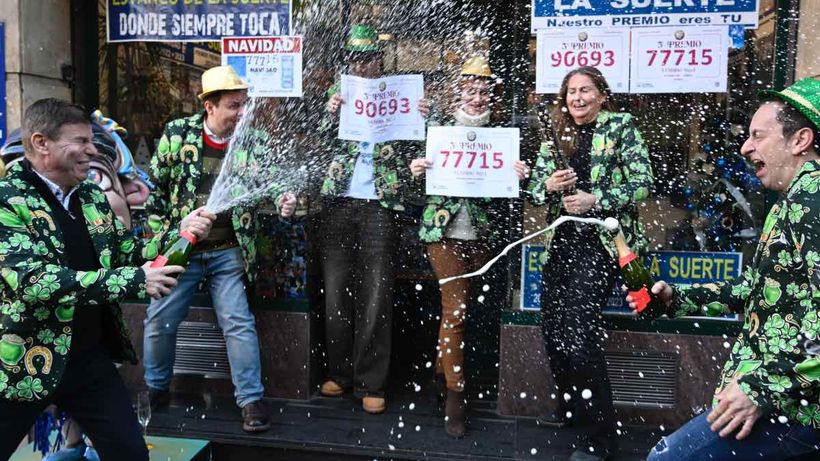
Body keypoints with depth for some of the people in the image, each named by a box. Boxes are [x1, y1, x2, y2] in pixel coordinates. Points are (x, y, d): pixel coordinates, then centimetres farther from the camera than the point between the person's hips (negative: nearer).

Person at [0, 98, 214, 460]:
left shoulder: (93, 197, 7)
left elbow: (130, 254, 12)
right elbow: (33, 280, -26)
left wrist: (180, 232, -5)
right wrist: (133, 281, -29)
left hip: (92, 356, 6)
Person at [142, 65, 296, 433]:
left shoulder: (253, 141, -3)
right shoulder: (177, 134, -4)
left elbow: (267, 185, 1)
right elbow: (154, 186, 5)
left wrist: (280, 201, -22)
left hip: (229, 251, 0)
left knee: (239, 323, -3)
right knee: (159, 321, 7)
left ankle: (251, 399, 7)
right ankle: (155, 390, 29)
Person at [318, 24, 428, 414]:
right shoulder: (340, 96, 13)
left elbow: (411, 152, 5)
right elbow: (326, 142, 4)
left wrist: (422, 120, -13)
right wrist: (330, 113, -14)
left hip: (380, 206, -2)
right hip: (339, 204, 2)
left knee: (376, 298, -1)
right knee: (336, 292, 5)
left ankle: (370, 383, 6)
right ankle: (339, 373, 18)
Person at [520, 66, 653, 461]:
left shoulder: (621, 127, -1)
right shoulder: (555, 134, 13)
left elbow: (642, 184, -7)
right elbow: (534, 188, 11)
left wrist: (596, 200, -17)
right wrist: (549, 185, -11)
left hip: (599, 242, -6)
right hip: (560, 242, 6)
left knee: (579, 335, -13)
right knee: (552, 330, 11)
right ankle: (570, 408, 34)